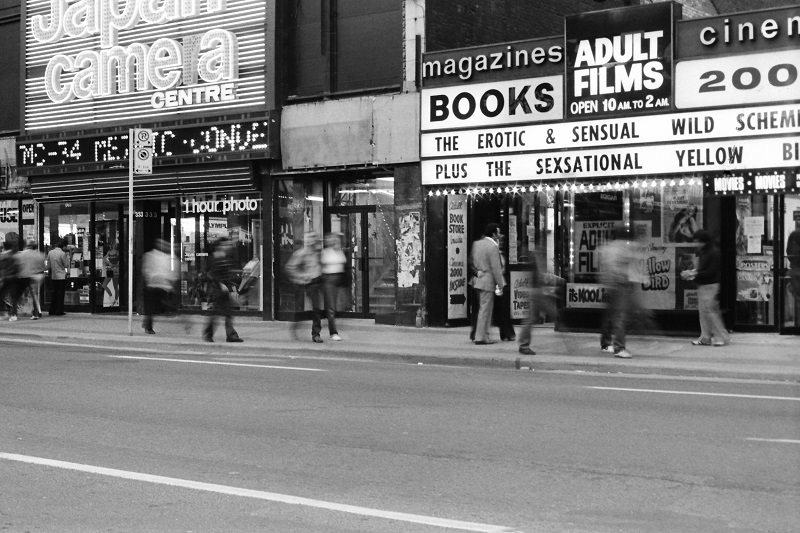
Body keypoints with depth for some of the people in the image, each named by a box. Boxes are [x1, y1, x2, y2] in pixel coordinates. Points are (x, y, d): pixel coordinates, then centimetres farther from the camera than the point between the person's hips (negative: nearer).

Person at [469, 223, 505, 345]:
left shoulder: (476, 243, 8)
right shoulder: (493, 247, -16)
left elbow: (471, 260, 13)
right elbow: (496, 268, -16)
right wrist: (500, 285, -11)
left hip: (477, 280, 8)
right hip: (488, 281, -8)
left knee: (482, 308, 15)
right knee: (485, 309, -3)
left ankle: (484, 335, 20)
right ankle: (480, 337, -1)